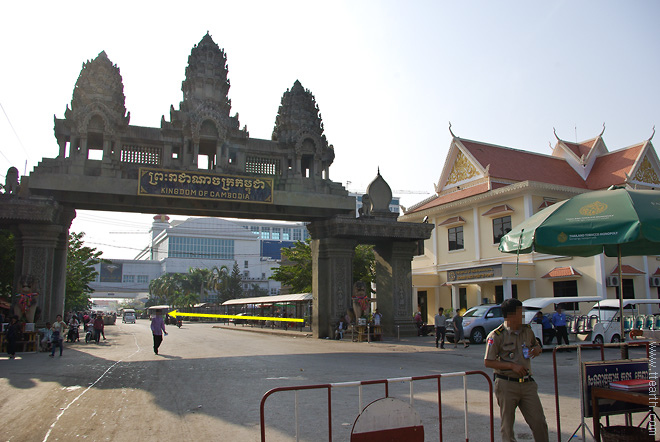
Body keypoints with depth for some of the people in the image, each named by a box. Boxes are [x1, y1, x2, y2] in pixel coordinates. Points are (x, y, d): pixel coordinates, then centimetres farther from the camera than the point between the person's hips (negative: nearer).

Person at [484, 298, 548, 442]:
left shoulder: (527, 330, 7)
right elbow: (488, 362, -11)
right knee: (507, 426, 6)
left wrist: (537, 349, 0)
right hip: (506, 384, -5)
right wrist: (512, 366, -18)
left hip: (527, 383, 5)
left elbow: (536, 346, 25)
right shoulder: (496, 335, -11)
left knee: (539, 421, 4)